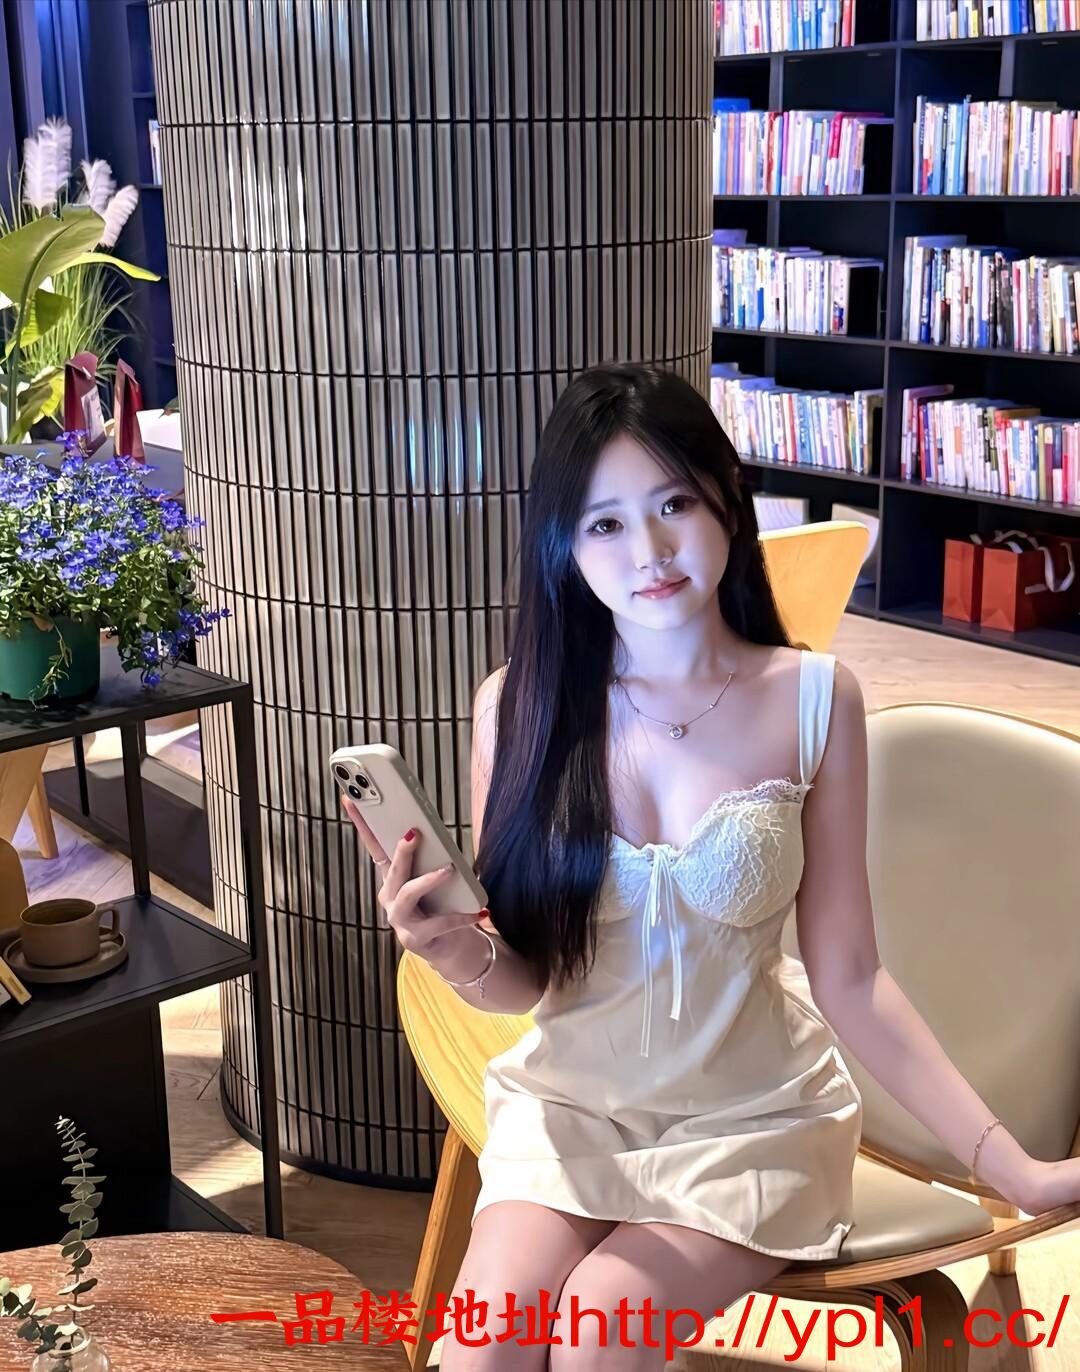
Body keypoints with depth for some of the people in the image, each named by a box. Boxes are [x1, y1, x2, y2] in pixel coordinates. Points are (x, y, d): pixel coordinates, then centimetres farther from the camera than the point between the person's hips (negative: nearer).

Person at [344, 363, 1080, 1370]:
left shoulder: (811, 699, -11)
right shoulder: (520, 705, -9)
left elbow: (848, 979, -8)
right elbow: (527, 981, -4)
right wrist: (464, 957, -27)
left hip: (754, 1113, -1)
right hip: (571, 1100, 1)